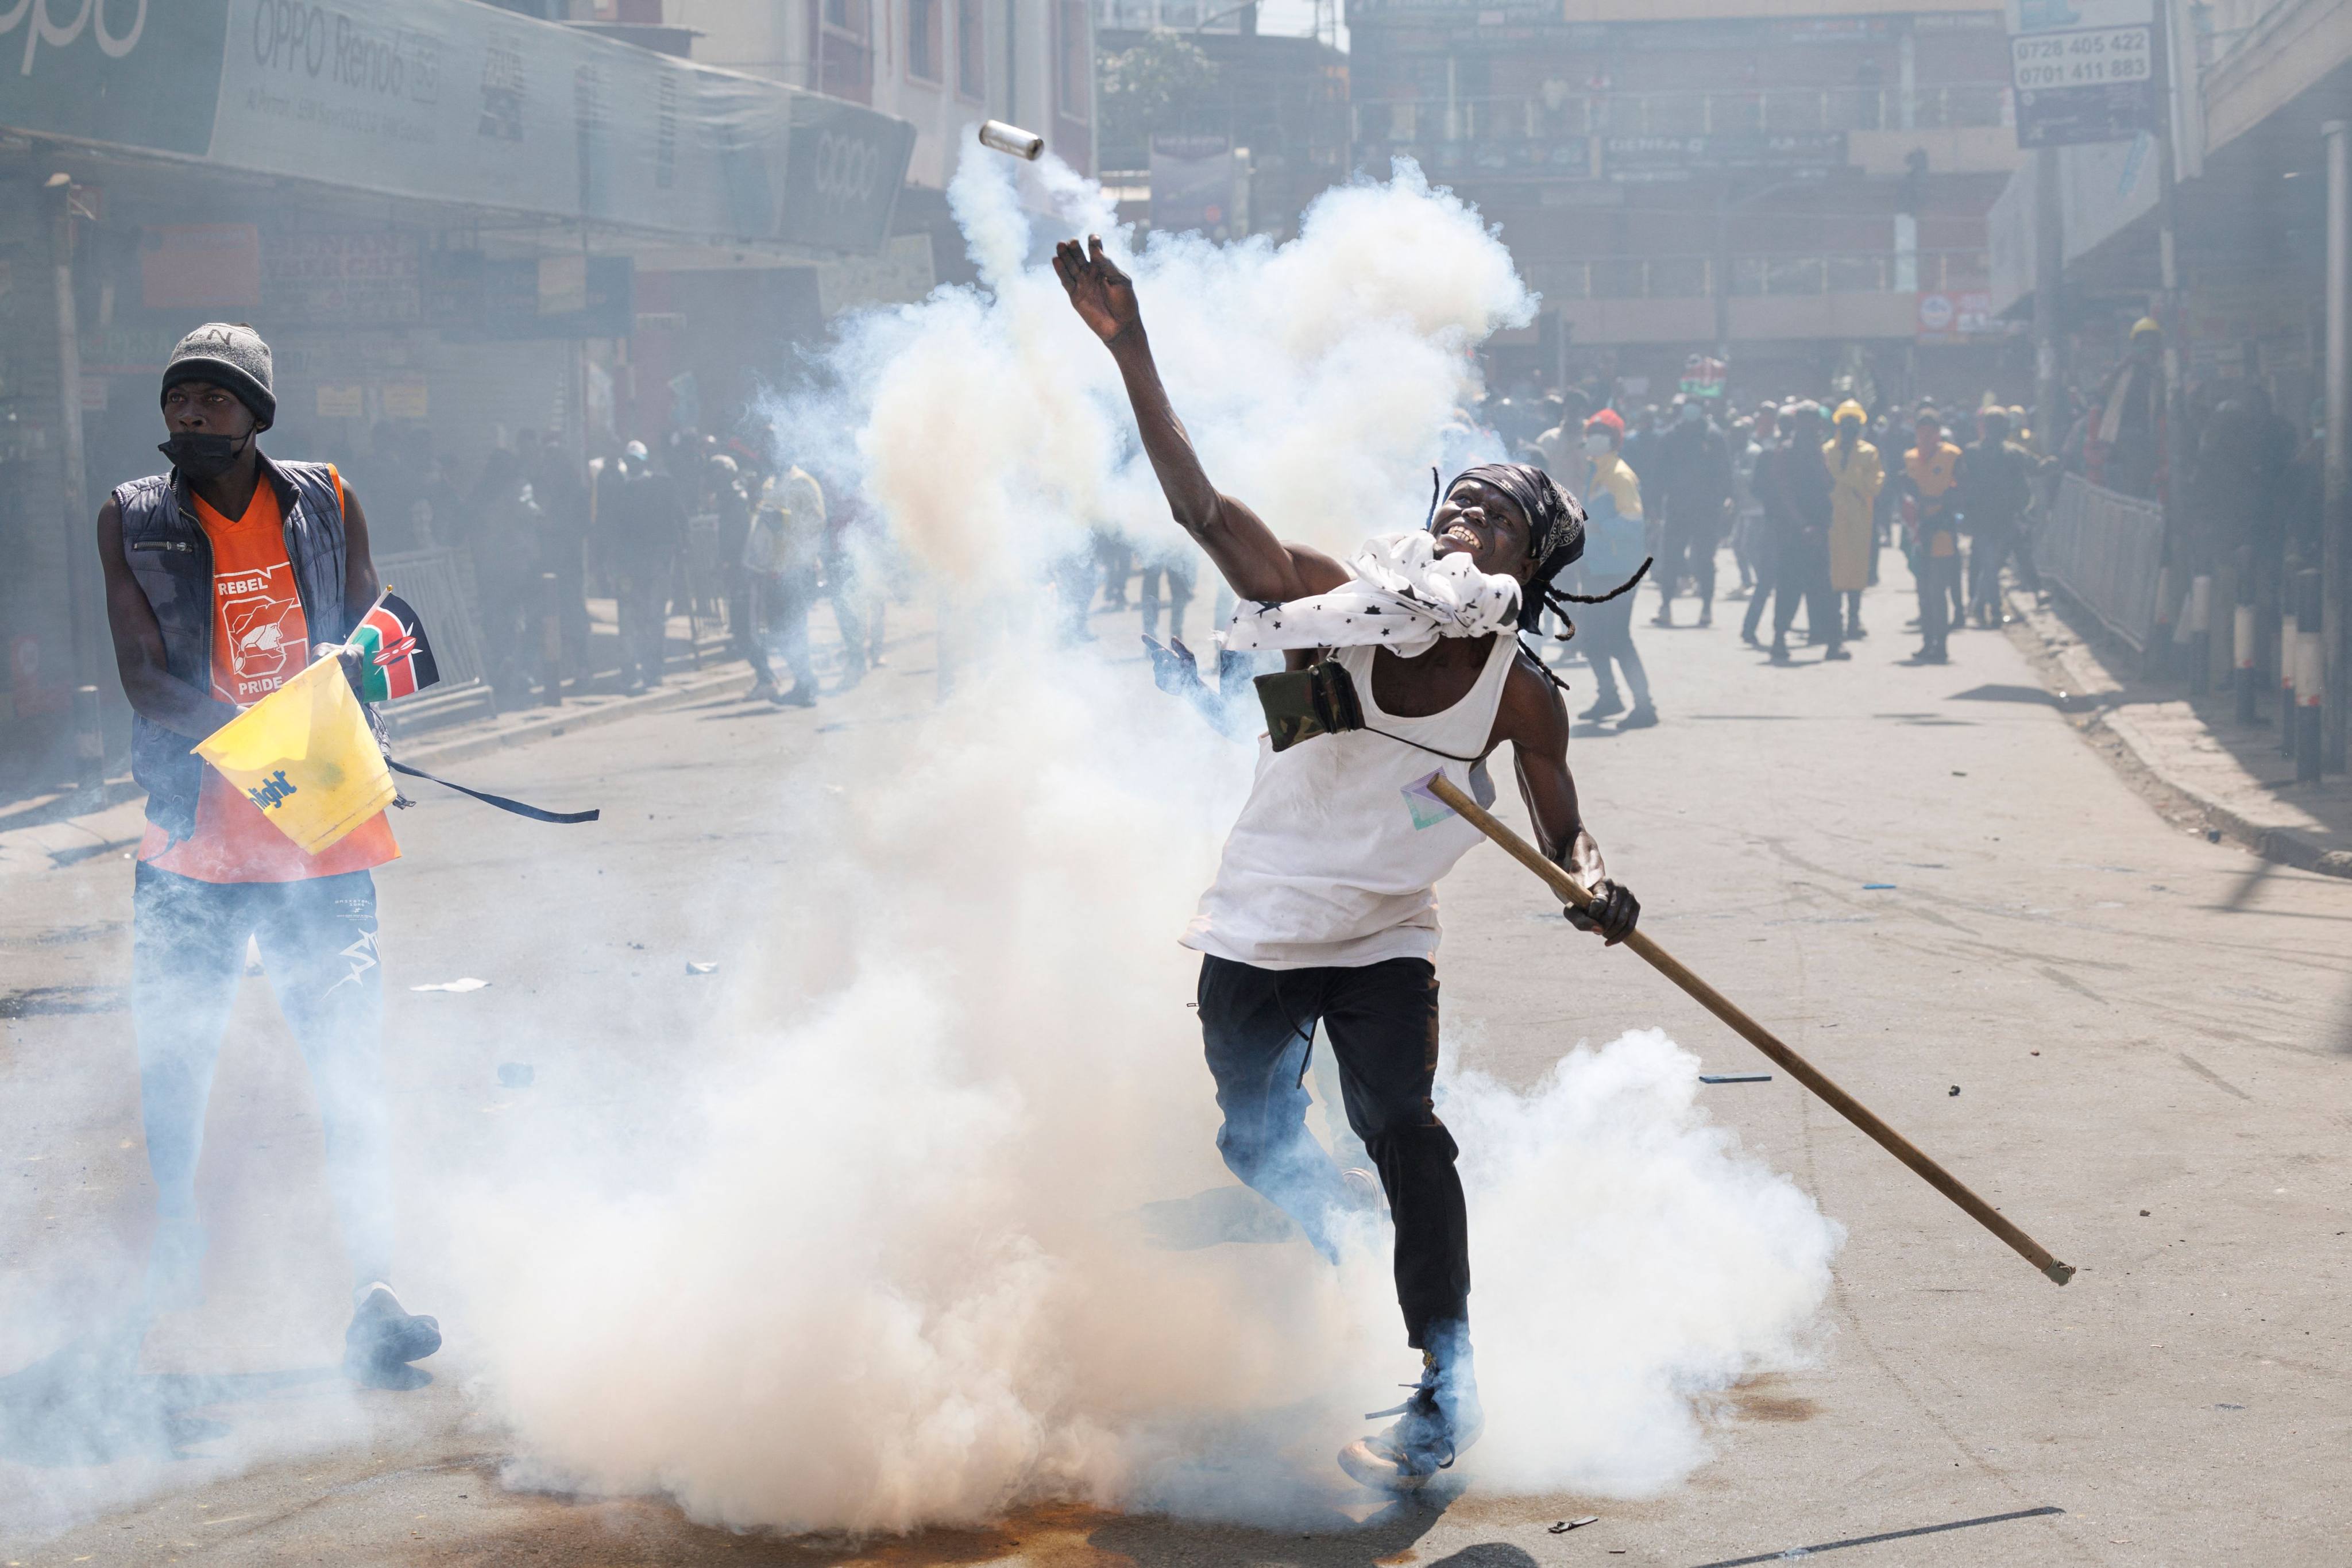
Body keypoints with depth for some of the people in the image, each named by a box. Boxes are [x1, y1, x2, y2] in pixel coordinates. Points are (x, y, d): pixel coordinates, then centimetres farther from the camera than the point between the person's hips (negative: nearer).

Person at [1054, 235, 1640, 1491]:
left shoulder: (1521, 695, -11)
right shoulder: (1339, 603, -14)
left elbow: (1562, 833, 2)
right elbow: (1201, 507, -20)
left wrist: (1592, 883, -23)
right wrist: (1130, 354, -29)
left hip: (1387, 945, -1)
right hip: (1256, 932, 1)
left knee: (1400, 1129, -21)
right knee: (1257, 1149, 12)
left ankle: (1445, 1395, -14)